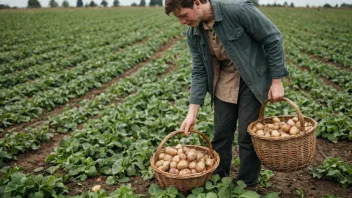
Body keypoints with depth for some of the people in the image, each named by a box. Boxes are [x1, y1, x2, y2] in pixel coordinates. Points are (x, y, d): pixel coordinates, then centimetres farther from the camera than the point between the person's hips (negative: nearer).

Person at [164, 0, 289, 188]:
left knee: (247, 135, -1)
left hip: (251, 80, -4)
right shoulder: (193, 34, -7)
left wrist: (276, 81, -15)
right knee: (221, 134, 10)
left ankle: (247, 186, 20)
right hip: (224, 83, 5)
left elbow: (273, 39, -16)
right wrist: (192, 113, -8)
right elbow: (199, 72, -3)